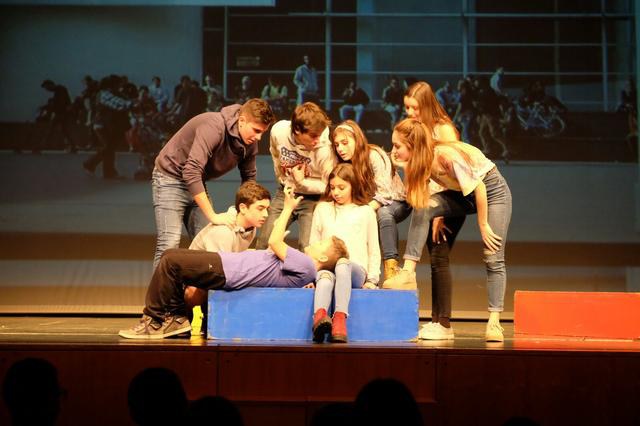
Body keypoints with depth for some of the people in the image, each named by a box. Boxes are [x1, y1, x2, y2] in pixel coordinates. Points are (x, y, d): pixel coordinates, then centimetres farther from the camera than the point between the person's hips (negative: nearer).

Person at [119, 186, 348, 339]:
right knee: (171, 255, 14)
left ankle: (154, 320, -4)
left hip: (225, 272, -11)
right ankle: (176, 317, 11)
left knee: (171, 261, -15)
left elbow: (274, 242, -15)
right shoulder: (303, 268, 15)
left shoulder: (305, 266, -16)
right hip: (227, 262, 11)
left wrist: (288, 208, -5)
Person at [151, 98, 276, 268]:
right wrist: (213, 216, -36)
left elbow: (249, 178, 8)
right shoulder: (213, 127, -31)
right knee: (169, 244, -17)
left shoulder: (250, 143, -7)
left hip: (197, 184, 8)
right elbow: (191, 172, -38)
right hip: (170, 177, -8)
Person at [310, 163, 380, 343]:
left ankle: (340, 319, -56)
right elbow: (313, 246, 22)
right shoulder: (322, 209, 24)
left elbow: (374, 250, 18)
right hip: (326, 266, 1)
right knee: (325, 277, -37)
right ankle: (319, 317, -67)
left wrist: (372, 279, 5)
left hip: (356, 270, -1)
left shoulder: (365, 211, 20)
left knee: (342, 264, -39)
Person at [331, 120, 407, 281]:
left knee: (383, 213, -38)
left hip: (396, 203, -6)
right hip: (367, 207, 6)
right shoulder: (345, 163, -1)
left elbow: (384, 193, -27)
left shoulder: (375, 156, -21)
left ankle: (391, 268, -44)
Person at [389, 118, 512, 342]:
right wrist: (437, 217, -3)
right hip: (462, 194, 6)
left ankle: (494, 322, -8)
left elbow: (478, 188, -25)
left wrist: (483, 225, -18)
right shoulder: (420, 159, -12)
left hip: (492, 189, -6)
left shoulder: (447, 155, -33)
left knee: (493, 258, -10)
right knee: (422, 208, -20)